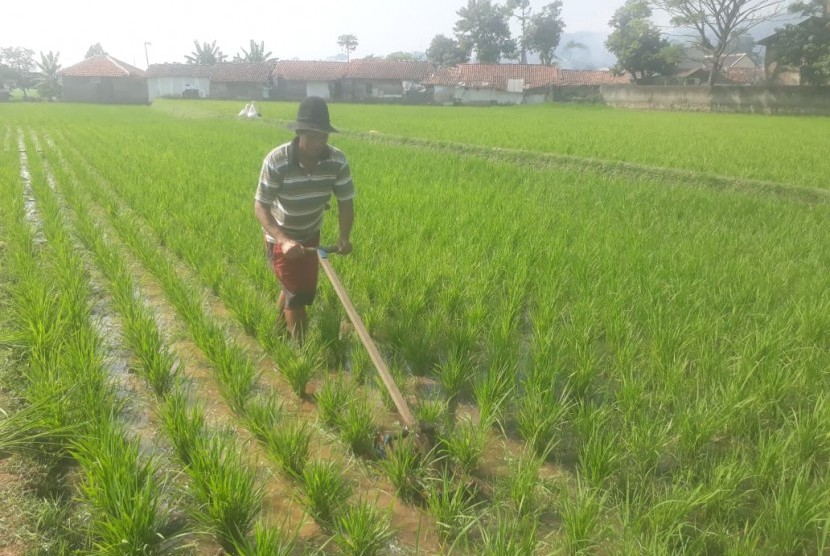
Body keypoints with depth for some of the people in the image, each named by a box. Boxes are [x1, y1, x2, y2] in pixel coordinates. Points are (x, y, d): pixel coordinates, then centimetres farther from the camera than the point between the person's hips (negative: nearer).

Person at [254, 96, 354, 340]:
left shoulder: (338, 161, -21)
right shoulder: (276, 161, -31)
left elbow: (346, 201, -11)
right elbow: (260, 207, -26)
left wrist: (344, 237, -26)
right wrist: (284, 240, -40)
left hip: (311, 235, 5)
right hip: (280, 237, -5)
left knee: (305, 289, 20)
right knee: (298, 295, -6)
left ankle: (279, 330, 46)